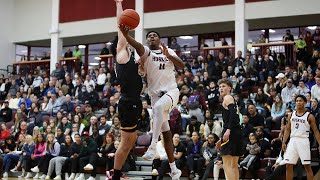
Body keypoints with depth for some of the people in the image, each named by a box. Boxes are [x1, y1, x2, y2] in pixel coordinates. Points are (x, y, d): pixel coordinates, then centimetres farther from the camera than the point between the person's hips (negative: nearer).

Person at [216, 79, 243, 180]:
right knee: (234, 165, 12)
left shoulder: (228, 98, -2)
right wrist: (221, 140, 27)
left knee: (227, 165, -11)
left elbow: (233, 113, -19)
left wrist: (228, 130, -29)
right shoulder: (231, 99, 25)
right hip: (237, 132, 10)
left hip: (231, 133, -10)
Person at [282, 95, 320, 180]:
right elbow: (287, 129, 13)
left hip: (303, 141, -4)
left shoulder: (309, 116, -1)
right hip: (293, 141, 4)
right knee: (289, 165, 2)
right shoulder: (291, 115, 11)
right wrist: (284, 142, 4)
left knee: (307, 166, -3)